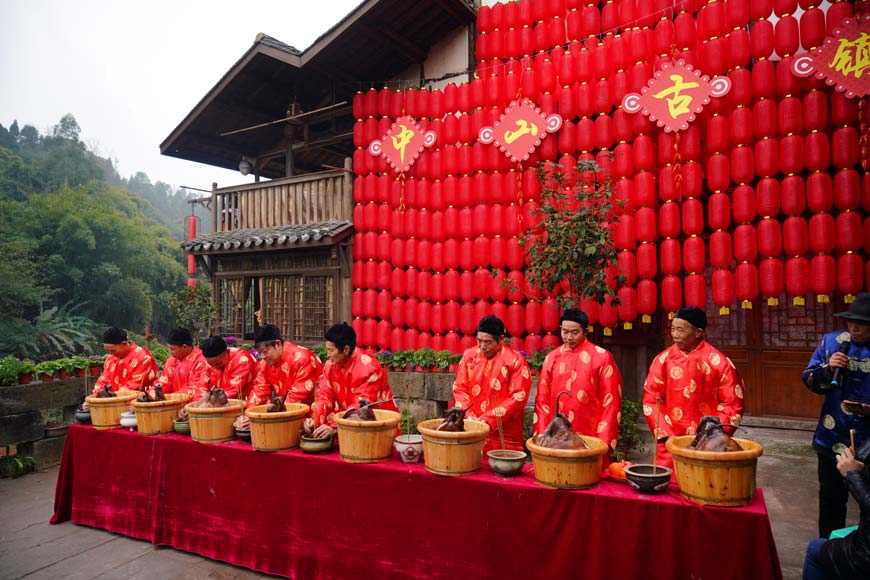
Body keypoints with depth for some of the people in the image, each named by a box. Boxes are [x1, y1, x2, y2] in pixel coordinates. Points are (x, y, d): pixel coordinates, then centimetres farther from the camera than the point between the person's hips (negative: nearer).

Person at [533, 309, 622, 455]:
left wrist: (604, 440, -9)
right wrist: (542, 435, 0)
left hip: (590, 438, -3)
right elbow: (542, 399, 6)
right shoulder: (552, 358, 6)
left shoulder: (602, 357, -3)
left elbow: (610, 401, -4)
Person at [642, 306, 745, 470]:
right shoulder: (663, 359, -1)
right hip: (671, 442, 1)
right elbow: (651, 399, 0)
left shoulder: (719, 362, -5)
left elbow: (732, 404, -2)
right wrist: (665, 435, -9)